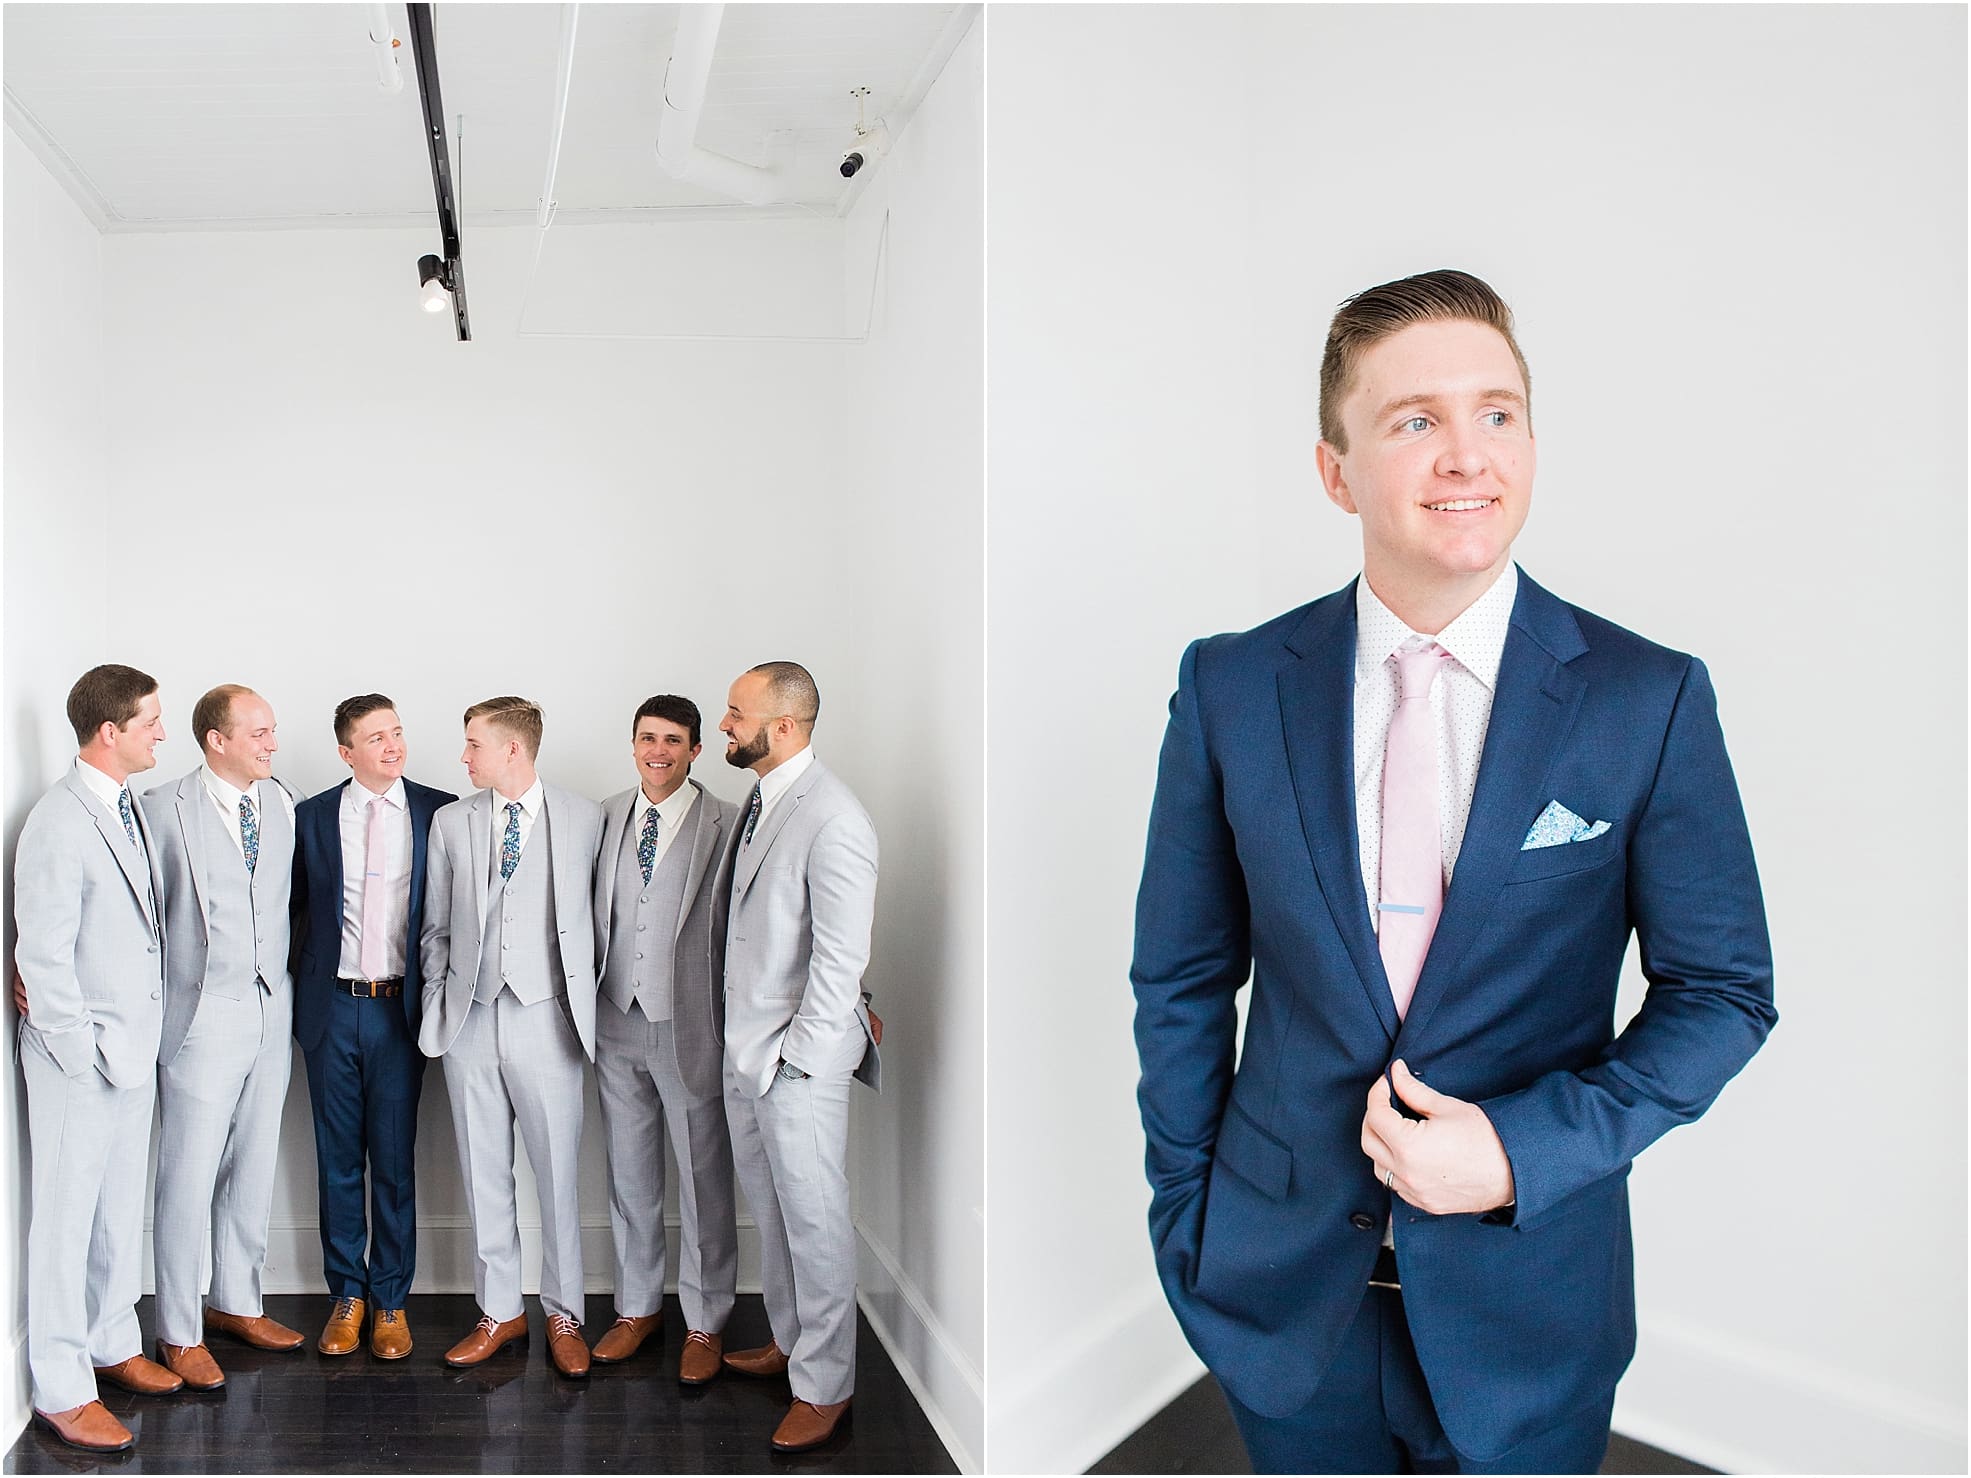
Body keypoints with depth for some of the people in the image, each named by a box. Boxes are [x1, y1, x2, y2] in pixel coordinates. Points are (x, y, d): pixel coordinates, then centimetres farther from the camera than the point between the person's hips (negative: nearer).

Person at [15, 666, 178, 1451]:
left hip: (134, 1045, 8)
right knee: (65, 1217, 5)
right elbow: (44, 958, -19)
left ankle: (113, 1344, 34)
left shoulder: (129, 805, 6)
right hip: (80, 1055, -8)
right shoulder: (58, 822, -20)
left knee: (122, 1208, 19)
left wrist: (140, 1041, 8)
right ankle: (61, 1388, 17)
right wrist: (84, 1055, -15)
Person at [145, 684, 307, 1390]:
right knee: (189, 1178, 2)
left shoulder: (282, 802, 6)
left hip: (272, 1012, 6)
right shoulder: (164, 809, -11)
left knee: (254, 1167, 16)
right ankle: (179, 1332, 17)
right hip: (203, 1016, -5)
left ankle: (236, 1301, 33)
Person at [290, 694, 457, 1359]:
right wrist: (294, 990, 5)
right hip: (332, 1006, 1)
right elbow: (291, 907, 9)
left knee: (395, 1160, 6)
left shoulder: (439, 812, -1)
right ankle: (347, 1294, 25)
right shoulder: (311, 817, 2)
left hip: (400, 1007, -1)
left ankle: (390, 1299, 20)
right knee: (338, 1159, 11)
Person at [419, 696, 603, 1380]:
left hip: (546, 1017, -3)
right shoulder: (450, 821, 7)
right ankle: (500, 1311, 25)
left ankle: (563, 1314, 19)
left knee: (558, 1171, 3)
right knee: (483, 1173, 11)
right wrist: (438, 1003, 7)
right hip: (470, 1018, 3)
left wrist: (586, 1004, 1)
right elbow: (435, 926, 12)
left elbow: (600, 915, 3)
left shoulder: (585, 819, -1)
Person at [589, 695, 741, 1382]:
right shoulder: (604, 816, 6)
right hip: (617, 1022, 5)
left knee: (704, 1179, 7)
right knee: (629, 1173, 17)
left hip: (692, 1027, -4)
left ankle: (705, 1323, 23)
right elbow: (591, 914, 11)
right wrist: (584, 1003, 7)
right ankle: (638, 1305, 34)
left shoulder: (729, 825, -9)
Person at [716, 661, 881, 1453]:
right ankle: (791, 1338, 41)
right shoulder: (760, 798, 6)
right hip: (744, 1046, 9)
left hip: (796, 1059, -9)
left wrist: (795, 1056, -17)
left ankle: (825, 1387, 21)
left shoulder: (832, 821, -23)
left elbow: (840, 960, -22)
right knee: (769, 1207, 22)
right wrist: (744, 1044, 13)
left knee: (815, 1222, 6)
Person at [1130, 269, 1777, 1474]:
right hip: (1284, 1286, 1)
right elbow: (1182, 978, 0)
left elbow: (1722, 990, -3)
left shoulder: (1652, 701, -11)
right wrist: (1186, 1221, 3)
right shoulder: (1230, 687, -8)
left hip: (1527, 1303, -1)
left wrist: (1524, 1150, -15)